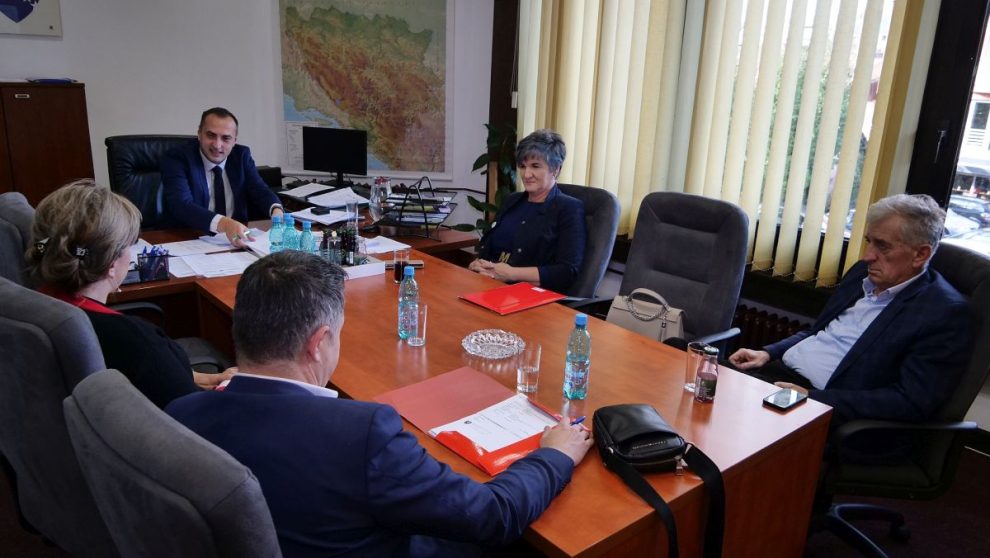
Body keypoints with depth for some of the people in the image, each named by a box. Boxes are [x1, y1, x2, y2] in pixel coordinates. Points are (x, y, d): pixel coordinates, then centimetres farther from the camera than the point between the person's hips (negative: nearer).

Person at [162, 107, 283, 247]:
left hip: (237, 239, 3)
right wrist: (224, 223, -40)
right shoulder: (177, 159, -8)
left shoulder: (241, 155, 6)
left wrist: (276, 211, -28)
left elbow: (260, 191, -3)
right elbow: (181, 205, -23)